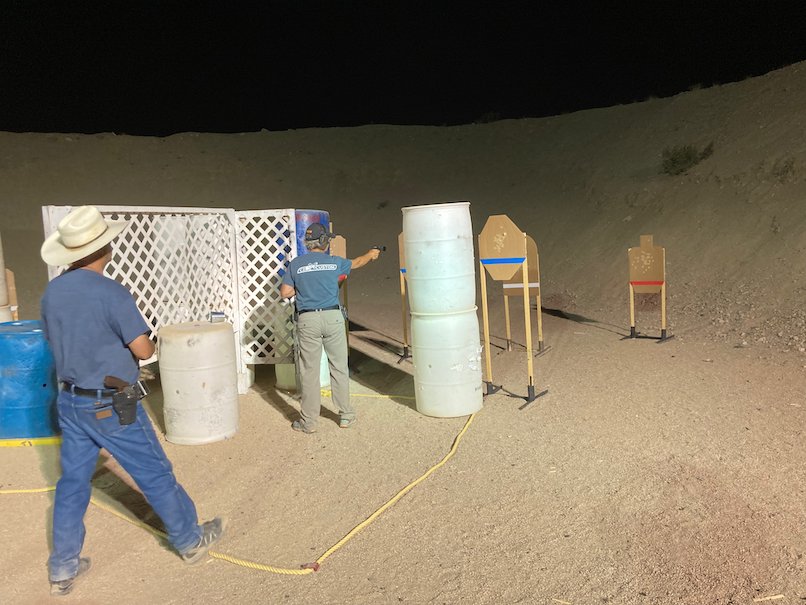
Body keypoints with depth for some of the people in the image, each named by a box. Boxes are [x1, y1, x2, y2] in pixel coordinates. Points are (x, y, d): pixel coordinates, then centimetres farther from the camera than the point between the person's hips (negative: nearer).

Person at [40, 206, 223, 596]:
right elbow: (144, 350, -17)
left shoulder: (51, 293, 0)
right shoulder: (111, 293, -21)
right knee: (156, 476, 9)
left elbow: (57, 343, 13)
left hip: (69, 401, 7)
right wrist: (133, 344, 4)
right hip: (110, 406, -6)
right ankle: (190, 540, 25)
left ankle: (63, 569, 27)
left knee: (72, 483, 16)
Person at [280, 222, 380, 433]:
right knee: (339, 368, 10)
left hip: (308, 320, 0)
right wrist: (371, 254, 43)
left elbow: (284, 292, 0)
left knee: (309, 371, 5)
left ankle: (308, 421, 12)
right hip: (332, 317, 0)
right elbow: (356, 263, 23)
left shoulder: (295, 264, 2)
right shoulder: (334, 262, 3)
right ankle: (346, 415, 19)